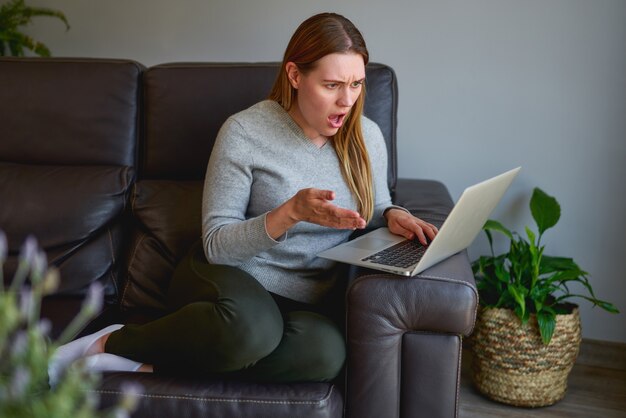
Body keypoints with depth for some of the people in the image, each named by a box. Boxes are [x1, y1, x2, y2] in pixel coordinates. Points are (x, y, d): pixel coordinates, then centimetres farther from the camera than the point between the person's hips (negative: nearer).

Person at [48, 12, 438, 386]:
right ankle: (109, 342, -14)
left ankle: (150, 363, -19)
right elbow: (216, 244, -12)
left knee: (326, 351, -34)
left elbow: (374, 209, 19)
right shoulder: (245, 131, -11)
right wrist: (292, 212, -28)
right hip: (228, 278, -4)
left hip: (302, 300, 4)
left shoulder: (368, 136, 2)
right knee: (251, 325, -41)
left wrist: (392, 215, -7)